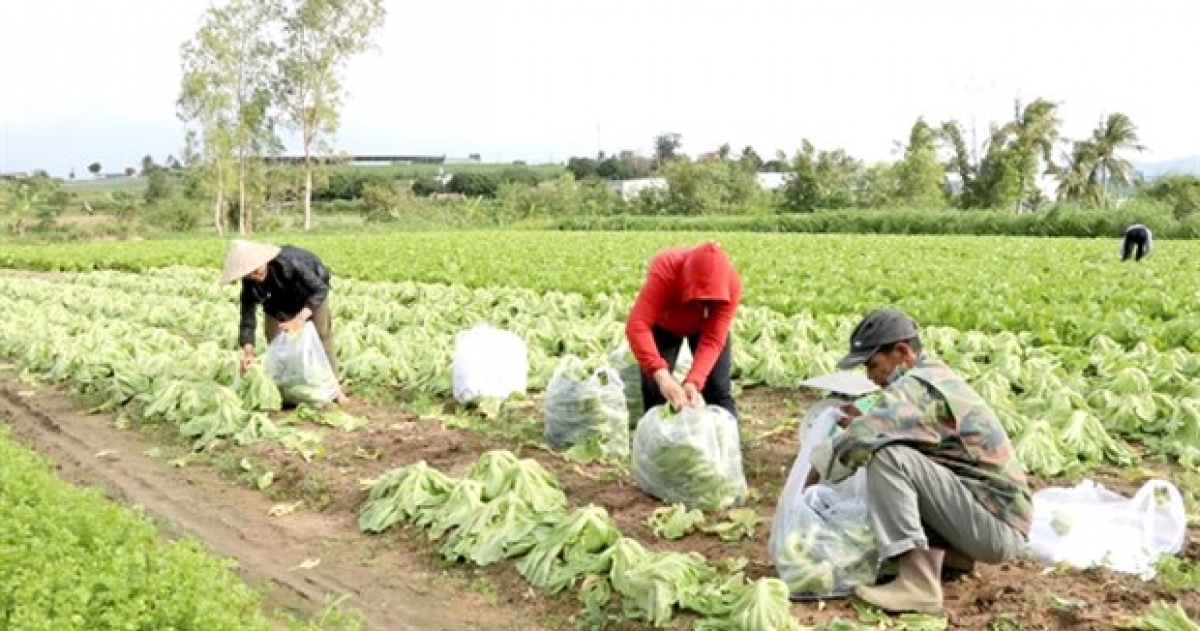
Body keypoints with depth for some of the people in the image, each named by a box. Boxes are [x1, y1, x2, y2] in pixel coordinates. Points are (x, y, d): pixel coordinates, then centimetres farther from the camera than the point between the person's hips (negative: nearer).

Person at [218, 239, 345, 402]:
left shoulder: (287, 261, -44)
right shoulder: (250, 284, -29)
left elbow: (320, 289, -43)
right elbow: (247, 318, -28)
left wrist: (300, 318, -56)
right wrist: (248, 352, -43)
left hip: (312, 288, -4)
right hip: (279, 298, 4)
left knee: (322, 334, -11)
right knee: (273, 335, -2)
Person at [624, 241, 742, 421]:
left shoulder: (731, 284, -36)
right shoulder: (665, 271, -43)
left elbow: (713, 340, -35)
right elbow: (637, 325, -51)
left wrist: (693, 382, -50)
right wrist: (662, 375, -61)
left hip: (705, 326, 1)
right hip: (663, 325, -1)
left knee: (719, 392, -5)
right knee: (655, 393, -6)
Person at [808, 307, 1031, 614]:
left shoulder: (917, 385, -17)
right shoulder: (938, 376, 13)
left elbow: (861, 440, -28)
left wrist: (815, 476, -10)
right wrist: (866, 421, 3)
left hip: (997, 525, -10)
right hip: (1002, 519, 10)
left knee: (888, 458, -22)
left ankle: (917, 583, -23)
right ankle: (951, 552, 9)